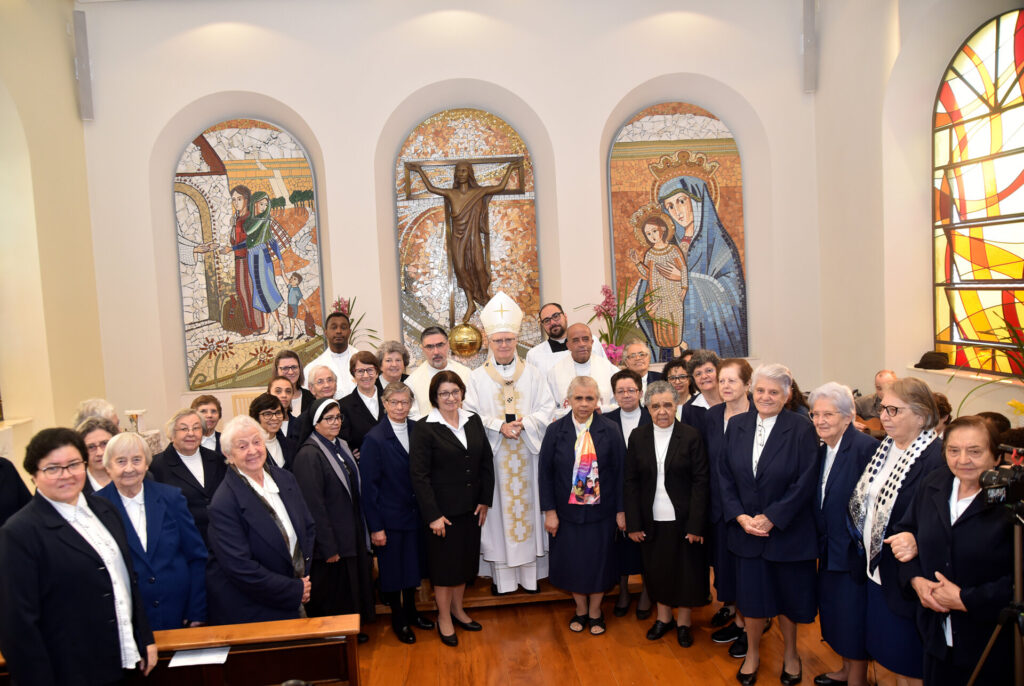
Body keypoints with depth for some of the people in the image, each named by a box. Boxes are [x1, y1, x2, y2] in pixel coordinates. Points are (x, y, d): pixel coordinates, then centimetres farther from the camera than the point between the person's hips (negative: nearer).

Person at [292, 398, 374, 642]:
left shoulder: (341, 447, 7)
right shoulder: (309, 454, -19)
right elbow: (313, 505, -21)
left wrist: (362, 531, 15)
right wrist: (328, 547, -20)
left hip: (352, 534, 8)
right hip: (331, 540, -8)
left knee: (352, 586, 18)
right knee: (330, 595, 7)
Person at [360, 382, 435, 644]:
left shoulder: (418, 430, -1)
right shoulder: (374, 438, -15)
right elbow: (369, 486, -13)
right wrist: (375, 527, -13)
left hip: (416, 513, 5)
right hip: (389, 518, -4)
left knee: (413, 565, 19)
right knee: (392, 570, 11)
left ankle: (411, 610, 40)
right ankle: (398, 619, 32)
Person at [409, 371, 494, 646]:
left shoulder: (473, 421, 3)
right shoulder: (425, 428, -13)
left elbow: (487, 462, 7)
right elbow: (419, 475, -14)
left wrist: (485, 500, 2)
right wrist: (433, 515, -16)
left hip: (471, 507, 5)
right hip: (442, 509, -5)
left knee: (466, 559, 17)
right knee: (444, 562, 8)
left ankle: (457, 609, 38)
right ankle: (444, 618, 27)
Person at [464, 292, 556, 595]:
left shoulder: (531, 374, 6)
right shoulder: (478, 377, 2)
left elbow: (547, 408, 2)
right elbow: (471, 416, -2)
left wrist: (524, 422, -15)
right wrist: (499, 425, -16)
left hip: (526, 454, 1)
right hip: (493, 455, -1)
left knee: (526, 504, 6)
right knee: (499, 506, 2)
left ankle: (530, 571, 17)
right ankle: (500, 573, 12)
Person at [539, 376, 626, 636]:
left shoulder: (610, 431, -6)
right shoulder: (555, 431, -4)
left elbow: (620, 472, -3)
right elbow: (545, 473, -2)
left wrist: (621, 510, -4)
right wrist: (549, 511, -5)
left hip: (601, 511, -1)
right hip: (567, 511, 1)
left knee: (599, 560, 10)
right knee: (572, 562, 10)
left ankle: (595, 612, 33)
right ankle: (581, 610, 35)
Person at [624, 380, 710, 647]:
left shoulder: (691, 437, -8)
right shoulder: (638, 438, 1)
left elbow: (700, 482, -8)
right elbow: (630, 482, 2)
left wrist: (696, 525, -12)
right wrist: (633, 523, -2)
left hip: (683, 520, -2)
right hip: (652, 521, 3)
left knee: (687, 572, 9)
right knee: (657, 571, 14)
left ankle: (684, 622, 30)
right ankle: (664, 618, 36)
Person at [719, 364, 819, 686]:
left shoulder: (801, 429, -11)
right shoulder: (737, 425, 0)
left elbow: (805, 483, -14)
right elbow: (726, 476, 2)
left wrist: (771, 518, -16)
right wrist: (740, 516, -9)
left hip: (788, 531, -2)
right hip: (746, 530, 3)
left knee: (787, 595, 13)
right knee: (751, 596, 12)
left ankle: (790, 653, 39)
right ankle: (752, 653, 36)